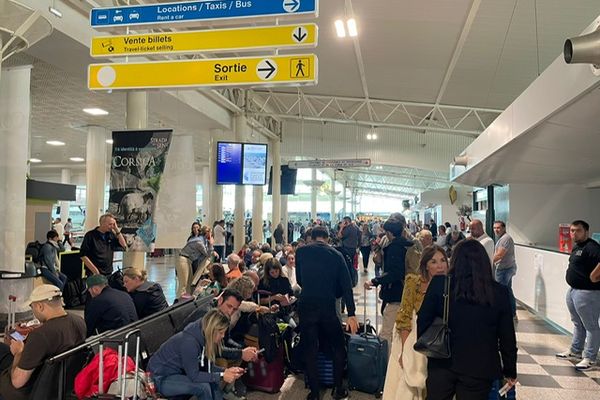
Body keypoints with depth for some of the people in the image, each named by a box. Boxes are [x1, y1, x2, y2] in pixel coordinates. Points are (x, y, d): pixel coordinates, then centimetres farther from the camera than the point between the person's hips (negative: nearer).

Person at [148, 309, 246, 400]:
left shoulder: (203, 337, -7)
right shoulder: (189, 342, -32)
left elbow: (206, 366, 1)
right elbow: (194, 376, -27)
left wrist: (225, 371, -13)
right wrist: (222, 376, -24)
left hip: (178, 371, 8)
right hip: (161, 378, -8)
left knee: (214, 380, -4)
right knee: (203, 387, -24)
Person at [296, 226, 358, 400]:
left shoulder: (301, 252, 2)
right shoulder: (336, 254, 2)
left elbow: (299, 280, 12)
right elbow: (346, 286, -2)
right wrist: (351, 314, -2)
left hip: (306, 306, 1)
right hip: (328, 307, 0)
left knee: (310, 350, 12)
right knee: (339, 347, 18)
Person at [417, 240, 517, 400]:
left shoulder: (439, 284, -9)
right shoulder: (499, 292, -6)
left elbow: (423, 321, -5)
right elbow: (507, 337, 1)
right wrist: (510, 372, 13)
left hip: (442, 364, 0)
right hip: (480, 369, 1)